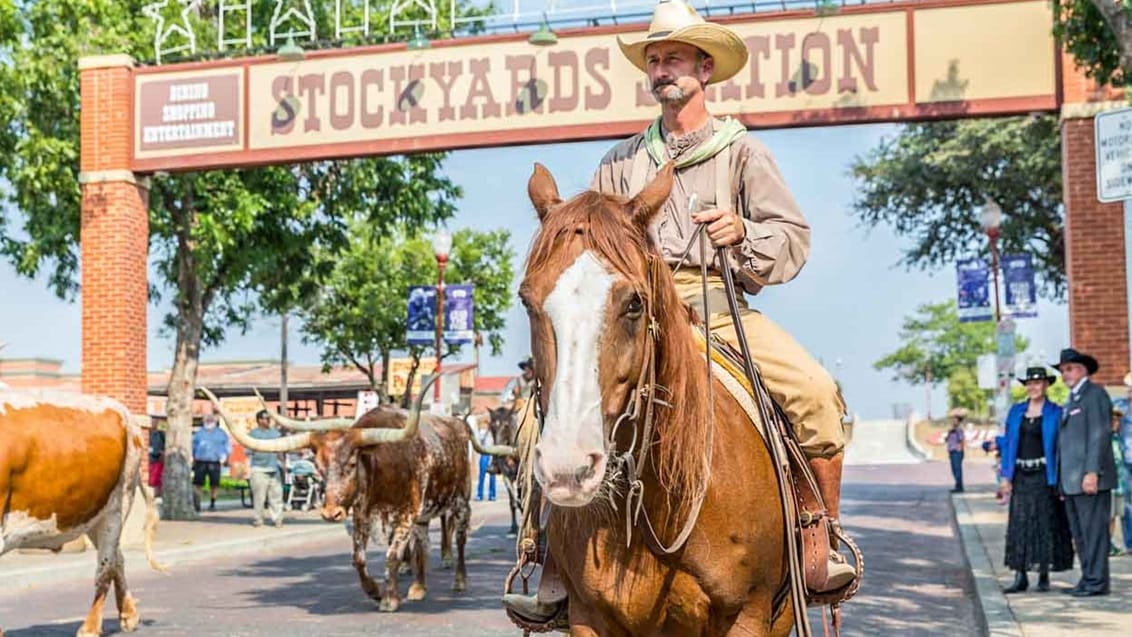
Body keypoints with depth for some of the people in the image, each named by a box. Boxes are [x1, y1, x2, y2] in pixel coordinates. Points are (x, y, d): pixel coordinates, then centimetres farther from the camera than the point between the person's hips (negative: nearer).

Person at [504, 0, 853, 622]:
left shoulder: (741, 150, 13)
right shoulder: (622, 161, 19)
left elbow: (794, 237, 7)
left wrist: (745, 232, -13)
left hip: (721, 306, -1)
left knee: (816, 391, -26)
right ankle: (554, 575, -13)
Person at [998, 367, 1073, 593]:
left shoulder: (1055, 412, 0)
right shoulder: (1016, 411, 11)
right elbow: (1008, 443, 11)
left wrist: (1058, 480, -9)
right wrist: (1006, 476, 4)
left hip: (1044, 475, -3)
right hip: (1021, 476, 3)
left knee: (1045, 523, 0)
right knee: (1019, 523, 0)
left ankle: (1044, 576, 9)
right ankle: (1020, 577, 3)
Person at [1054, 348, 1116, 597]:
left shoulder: (1095, 394, -6)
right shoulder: (1071, 401, 22)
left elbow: (1099, 435, -14)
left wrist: (1092, 472, -21)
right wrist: (1063, 480, 17)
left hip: (1089, 477, -9)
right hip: (1071, 480, 9)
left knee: (1094, 530, -7)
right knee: (1079, 532, 11)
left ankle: (1096, 582, -4)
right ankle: (1088, 579, 16)